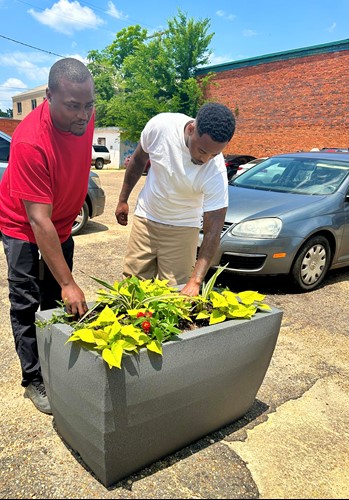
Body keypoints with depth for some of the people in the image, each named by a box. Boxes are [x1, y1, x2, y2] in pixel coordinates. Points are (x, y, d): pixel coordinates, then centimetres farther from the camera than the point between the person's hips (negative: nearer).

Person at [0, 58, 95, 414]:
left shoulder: (85, 116, -14)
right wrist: (69, 283, -35)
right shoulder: (30, 141, -34)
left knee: (57, 303, 11)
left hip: (62, 224, 6)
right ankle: (34, 381, 14)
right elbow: (39, 220, -35)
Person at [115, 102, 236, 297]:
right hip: (145, 217, 2)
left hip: (182, 228, -2)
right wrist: (123, 199, 8)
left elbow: (213, 231, -25)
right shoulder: (160, 125, -22)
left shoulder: (216, 172, -28)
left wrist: (195, 281, -33)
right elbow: (138, 160, -1)